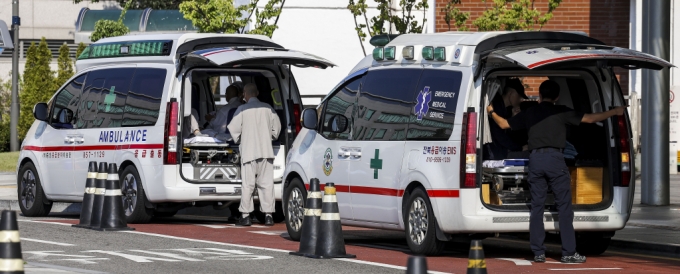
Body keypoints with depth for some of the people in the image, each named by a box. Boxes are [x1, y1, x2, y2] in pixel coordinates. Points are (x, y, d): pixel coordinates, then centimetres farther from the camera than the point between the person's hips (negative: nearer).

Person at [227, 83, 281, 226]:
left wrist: (238, 140, 14)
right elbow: (277, 126, 13)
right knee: (266, 183, 5)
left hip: (248, 151, -3)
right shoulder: (267, 108, 5)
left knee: (247, 184, -1)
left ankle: (245, 216, -2)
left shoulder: (242, 109, -4)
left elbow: (233, 128, -4)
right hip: (266, 150, 3)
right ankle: (268, 215, 2)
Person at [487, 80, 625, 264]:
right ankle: (568, 253, -3)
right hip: (555, 159, -3)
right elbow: (590, 119, 3)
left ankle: (538, 253, 6)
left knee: (537, 207, 8)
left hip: (535, 159, 3)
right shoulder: (561, 112, 4)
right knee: (564, 207, 1)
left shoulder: (529, 114, 13)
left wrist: (491, 112, 40)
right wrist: (614, 112, 14)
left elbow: (503, 124, 21)